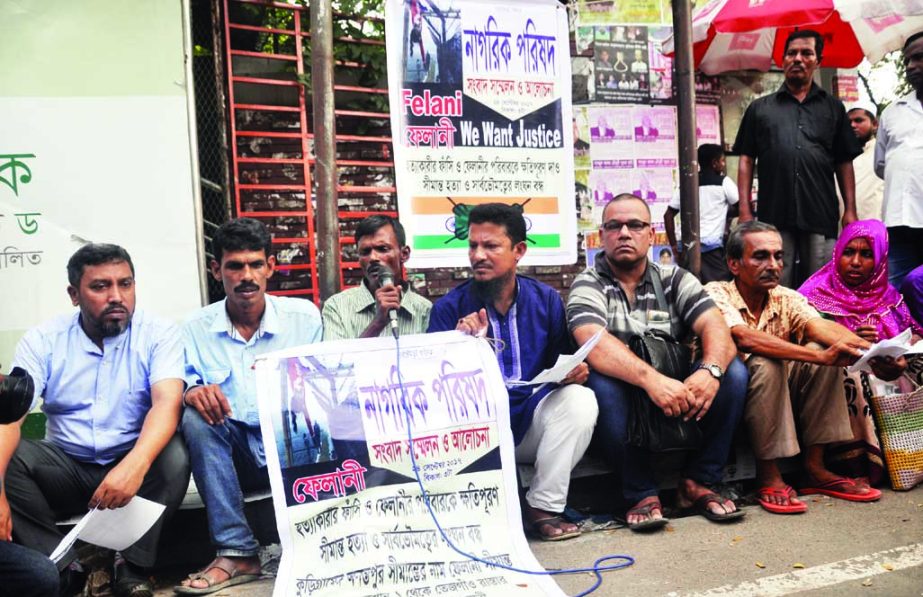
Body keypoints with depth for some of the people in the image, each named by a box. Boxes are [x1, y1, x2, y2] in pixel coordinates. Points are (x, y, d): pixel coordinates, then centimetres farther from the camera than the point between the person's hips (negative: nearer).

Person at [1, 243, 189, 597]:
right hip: (66, 468, 2)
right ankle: (63, 566, -15)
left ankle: (132, 566, -16)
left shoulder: (158, 334, -8)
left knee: (174, 455, -31)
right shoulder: (43, 340, -3)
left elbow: (167, 405, -23)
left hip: (134, 466, -2)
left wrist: (135, 465, -43)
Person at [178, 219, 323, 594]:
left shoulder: (304, 317, 0)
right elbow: (179, 389, -2)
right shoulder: (196, 328, 2)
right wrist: (192, 392, -27)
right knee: (196, 416, -27)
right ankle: (237, 552, -24)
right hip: (232, 454, 2)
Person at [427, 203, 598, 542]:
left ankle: (543, 507, -13)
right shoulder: (449, 308, -2)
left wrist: (575, 370, -14)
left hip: (531, 419, 2)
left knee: (580, 399, -25)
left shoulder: (546, 299, 4)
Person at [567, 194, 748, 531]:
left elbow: (715, 327, -8)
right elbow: (595, 344, -24)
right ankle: (642, 494, -18)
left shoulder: (674, 280, 8)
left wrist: (710, 370, -31)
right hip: (620, 401, -3)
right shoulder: (588, 285, -4)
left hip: (676, 399, 4)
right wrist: (652, 380, -39)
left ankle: (697, 483, -6)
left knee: (733, 372, -17)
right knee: (601, 381, -34)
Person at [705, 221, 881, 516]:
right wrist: (820, 356, -41)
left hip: (779, 396, 5)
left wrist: (868, 349, -40)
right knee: (766, 364, -32)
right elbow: (745, 338, -31)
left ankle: (815, 468, -8)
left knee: (824, 349, -15)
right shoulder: (716, 294, -13)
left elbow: (821, 326, -18)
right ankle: (768, 477, -20)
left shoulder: (787, 299, 2)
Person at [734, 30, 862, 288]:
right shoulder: (760, 108, 14)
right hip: (773, 217, -1)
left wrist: (850, 210, 5)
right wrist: (745, 210, 0)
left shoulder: (833, 108, 16)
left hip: (821, 217, 1)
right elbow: (746, 160, 9)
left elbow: (844, 162, 14)